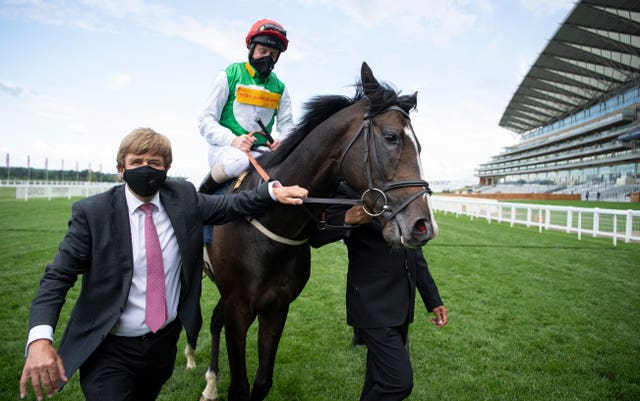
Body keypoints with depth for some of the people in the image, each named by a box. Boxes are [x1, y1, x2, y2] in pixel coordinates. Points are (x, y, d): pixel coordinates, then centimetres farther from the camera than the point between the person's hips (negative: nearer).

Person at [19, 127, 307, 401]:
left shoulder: (184, 198, -6)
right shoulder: (91, 212, -14)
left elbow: (229, 206, 3)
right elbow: (58, 277, -14)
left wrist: (272, 191, -13)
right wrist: (39, 339, -29)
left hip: (165, 341, 4)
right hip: (109, 351, -3)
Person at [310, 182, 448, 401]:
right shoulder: (350, 191, -12)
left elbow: (414, 253, 14)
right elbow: (316, 237, -14)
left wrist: (434, 300, 14)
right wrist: (347, 219, -33)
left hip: (401, 307, 7)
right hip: (374, 307, -7)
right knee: (399, 381, -10)